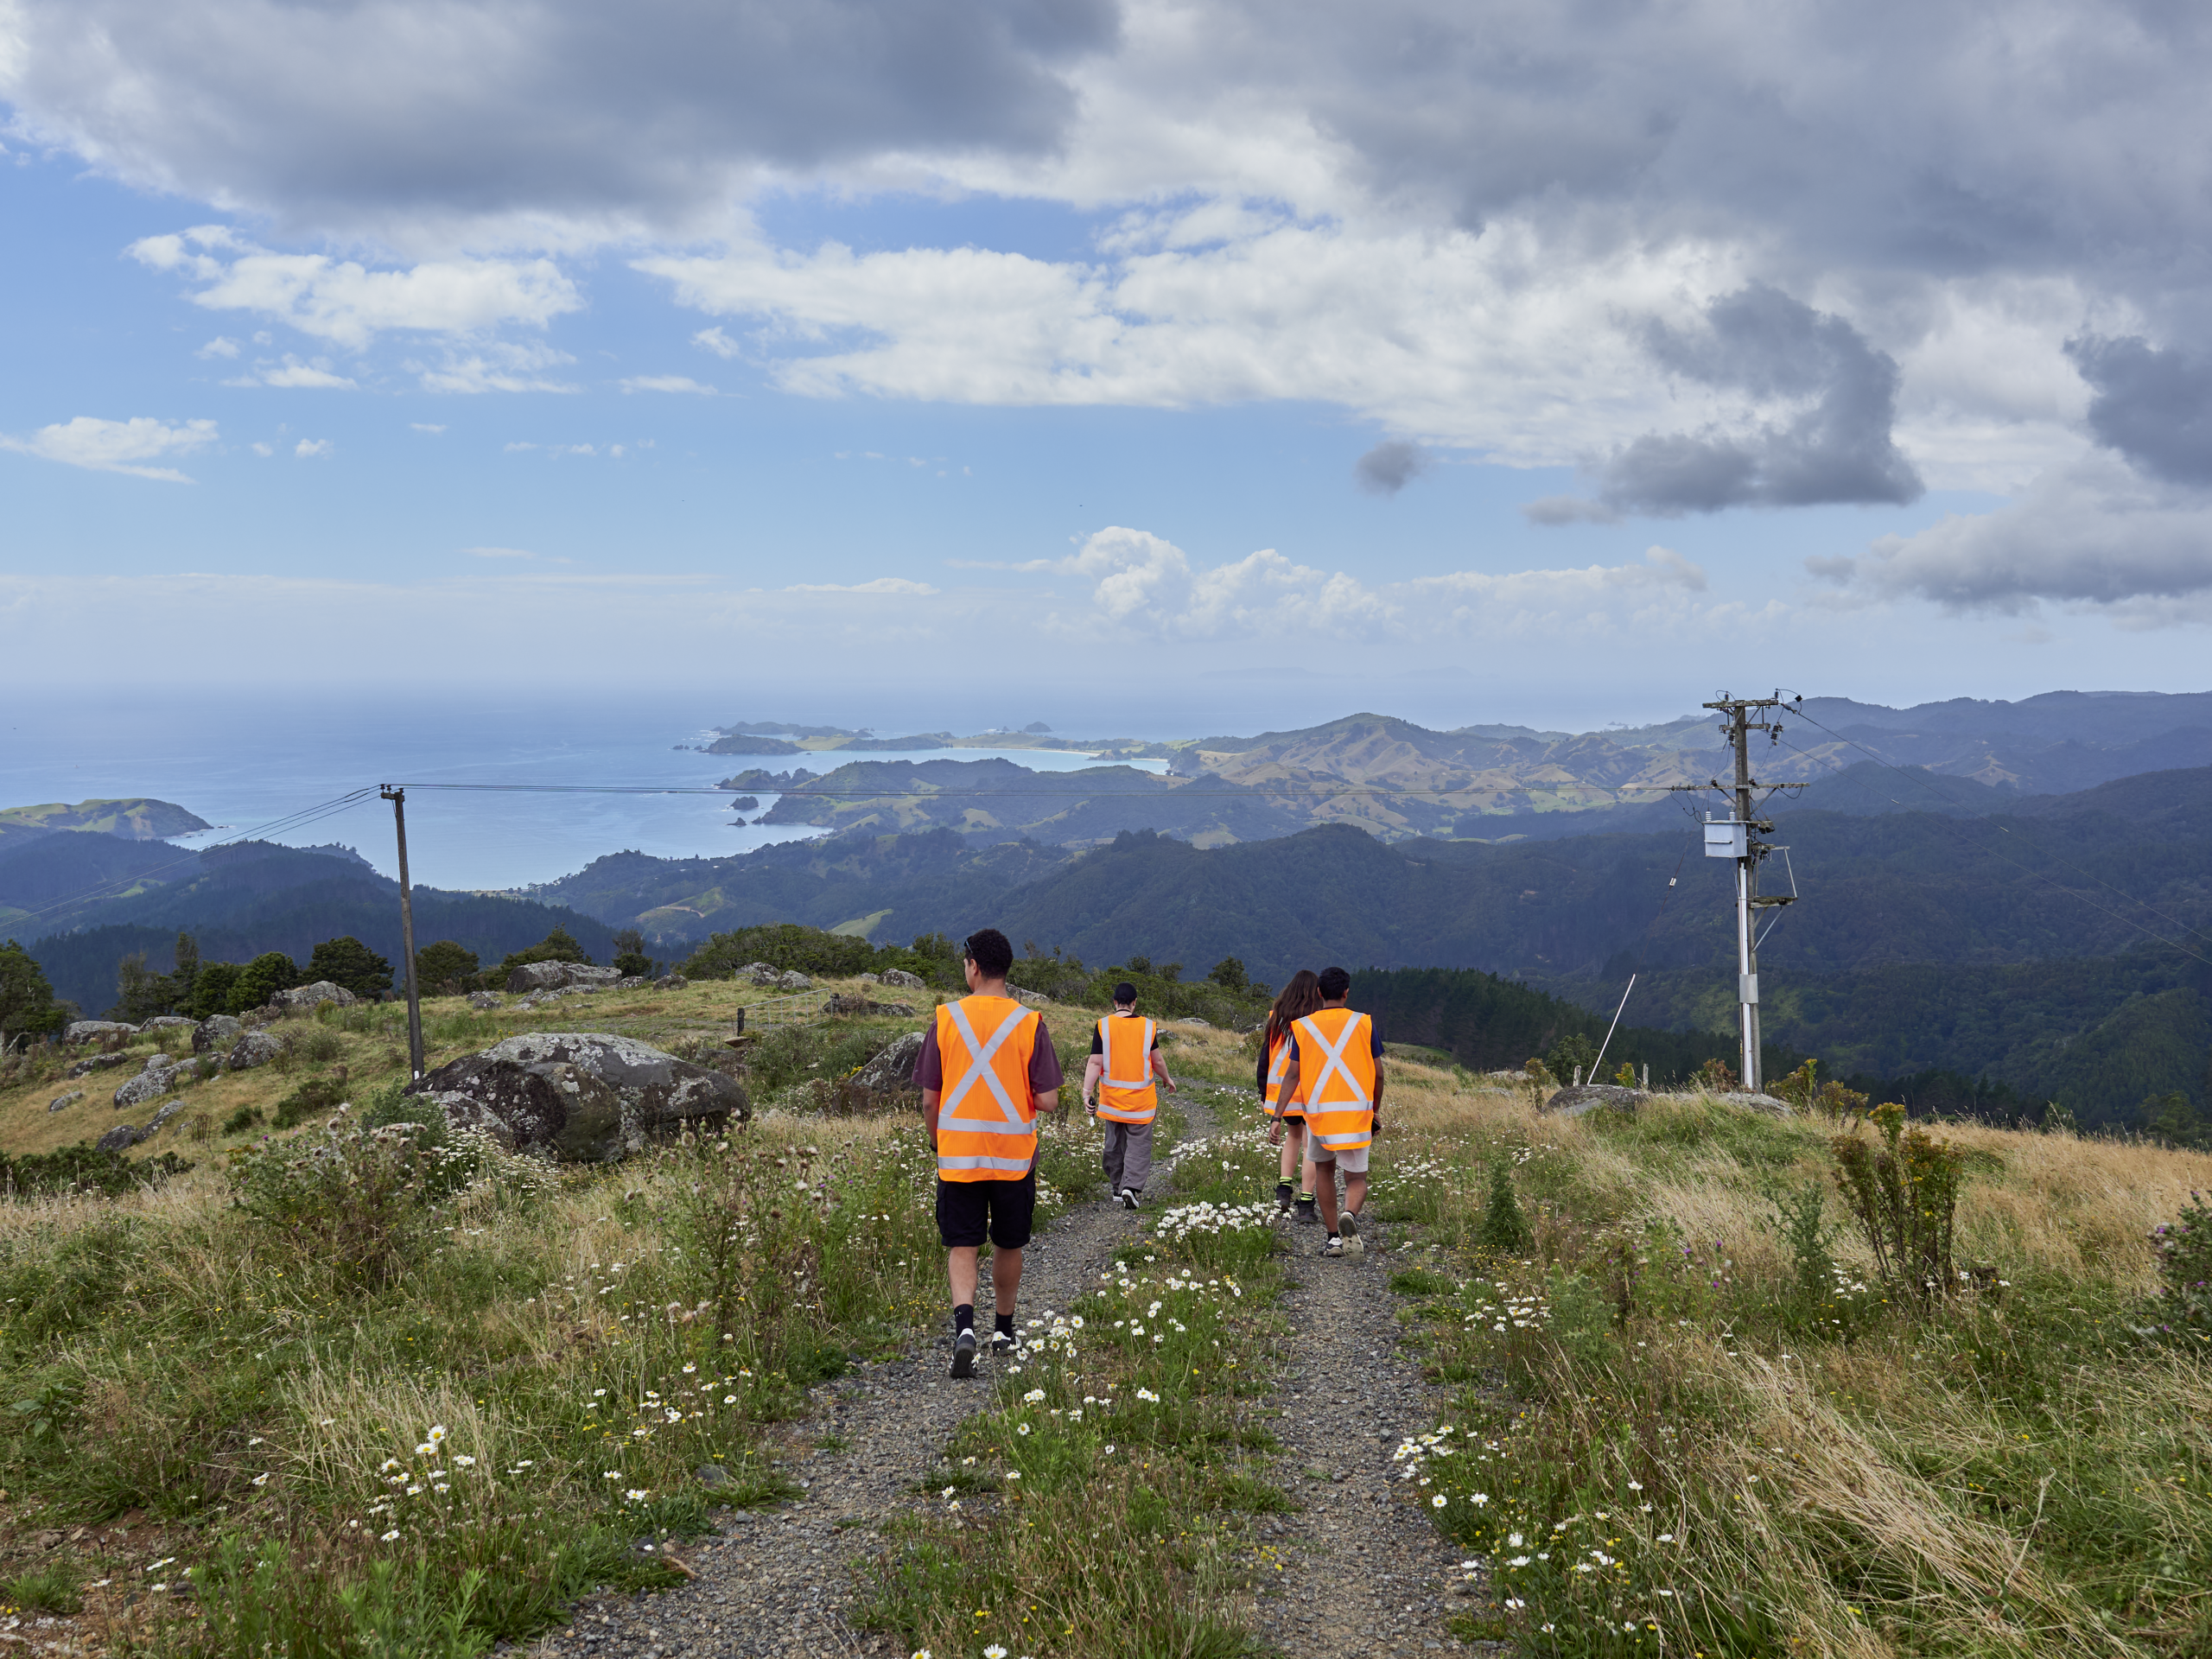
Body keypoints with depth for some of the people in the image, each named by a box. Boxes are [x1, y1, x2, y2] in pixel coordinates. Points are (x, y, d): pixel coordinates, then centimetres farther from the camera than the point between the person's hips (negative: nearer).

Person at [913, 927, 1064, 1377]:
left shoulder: (947, 1018, -5)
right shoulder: (1029, 1023, -7)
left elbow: (929, 1099, -1)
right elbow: (1048, 1100, -9)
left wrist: (936, 1140, 16)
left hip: (957, 1154, 0)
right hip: (1015, 1154, 1)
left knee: (961, 1247, 4)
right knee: (1008, 1247, 17)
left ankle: (964, 1323, -19)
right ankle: (1004, 1331, 30)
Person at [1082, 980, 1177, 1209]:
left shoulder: (1103, 1026, -7)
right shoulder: (1148, 1027, -6)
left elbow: (1095, 1063, -10)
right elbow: (1157, 1062, 4)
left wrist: (1087, 1091, -7)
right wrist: (1167, 1079, 22)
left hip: (1111, 1097, 1)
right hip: (1141, 1099, -1)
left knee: (1114, 1143, 15)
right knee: (1138, 1145, 4)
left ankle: (1117, 1187, 24)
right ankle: (1131, 1186, -13)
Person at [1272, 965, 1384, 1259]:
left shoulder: (1303, 1027, 2)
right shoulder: (1365, 1024, 1)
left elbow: (1292, 1074, -1)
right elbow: (1378, 1073, 3)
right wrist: (1376, 1112, 15)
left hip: (1318, 1110, 1)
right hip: (1356, 1111, -1)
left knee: (1323, 1168, 22)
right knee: (1357, 1178, 9)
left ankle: (1333, 1237, 19)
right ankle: (1350, 1215, -24)